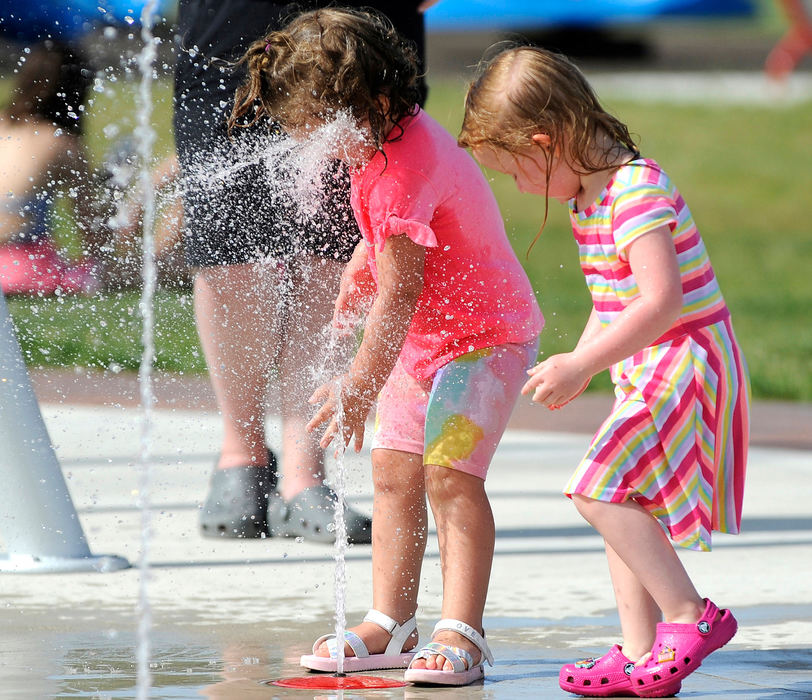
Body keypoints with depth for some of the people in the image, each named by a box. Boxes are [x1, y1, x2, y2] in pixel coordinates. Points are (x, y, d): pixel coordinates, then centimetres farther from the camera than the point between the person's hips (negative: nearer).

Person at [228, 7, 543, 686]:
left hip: (486, 332, -10)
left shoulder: (404, 170, -30)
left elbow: (400, 291, -31)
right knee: (394, 470, 6)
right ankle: (390, 624, 12)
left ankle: (461, 631, -17)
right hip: (426, 333, 10)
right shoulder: (384, 138, 0)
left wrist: (360, 386, -30)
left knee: (450, 471, -17)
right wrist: (354, 281, 6)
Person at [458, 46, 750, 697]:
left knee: (600, 488, -19)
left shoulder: (636, 190, -21)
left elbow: (661, 300, -30)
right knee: (616, 499, 10)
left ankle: (689, 614, -12)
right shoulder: (590, 192, 12)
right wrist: (576, 362, 17)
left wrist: (582, 366, -29)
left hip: (685, 366, -10)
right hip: (648, 373, 10)